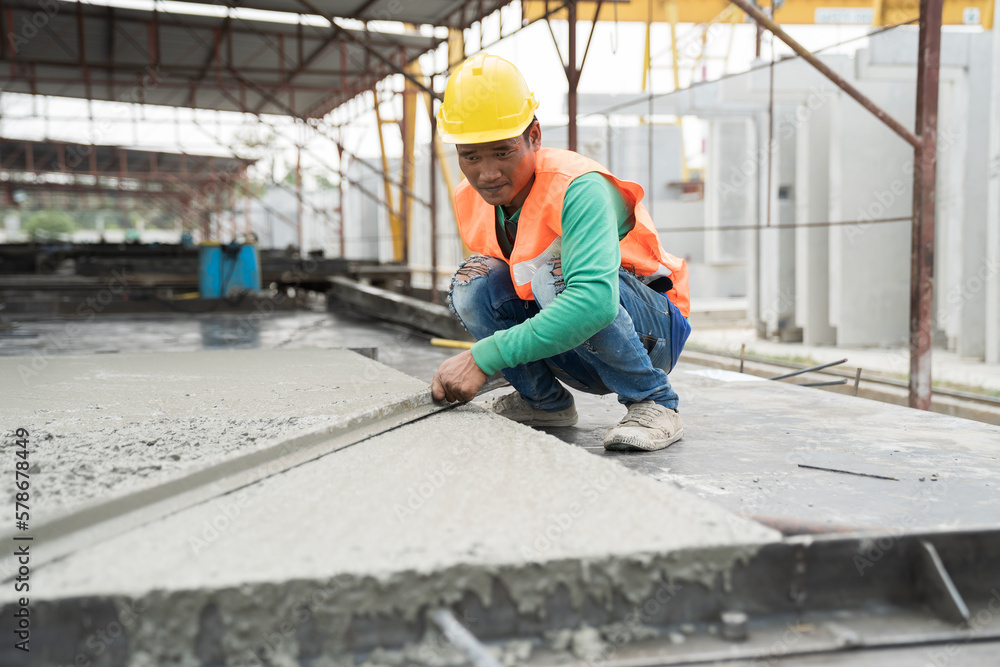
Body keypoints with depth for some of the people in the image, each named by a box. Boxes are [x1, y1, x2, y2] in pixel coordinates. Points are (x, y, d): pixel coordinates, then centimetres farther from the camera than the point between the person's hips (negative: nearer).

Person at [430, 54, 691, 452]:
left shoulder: (579, 189, -29)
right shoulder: (470, 200, -5)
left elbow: (595, 302, -45)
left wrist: (485, 357, -44)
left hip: (655, 332, -6)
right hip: (574, 357, 6)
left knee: (554, 277, -33)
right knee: (476, 283, -16)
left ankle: (654, 404, -16)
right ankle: (546, 402, 3)